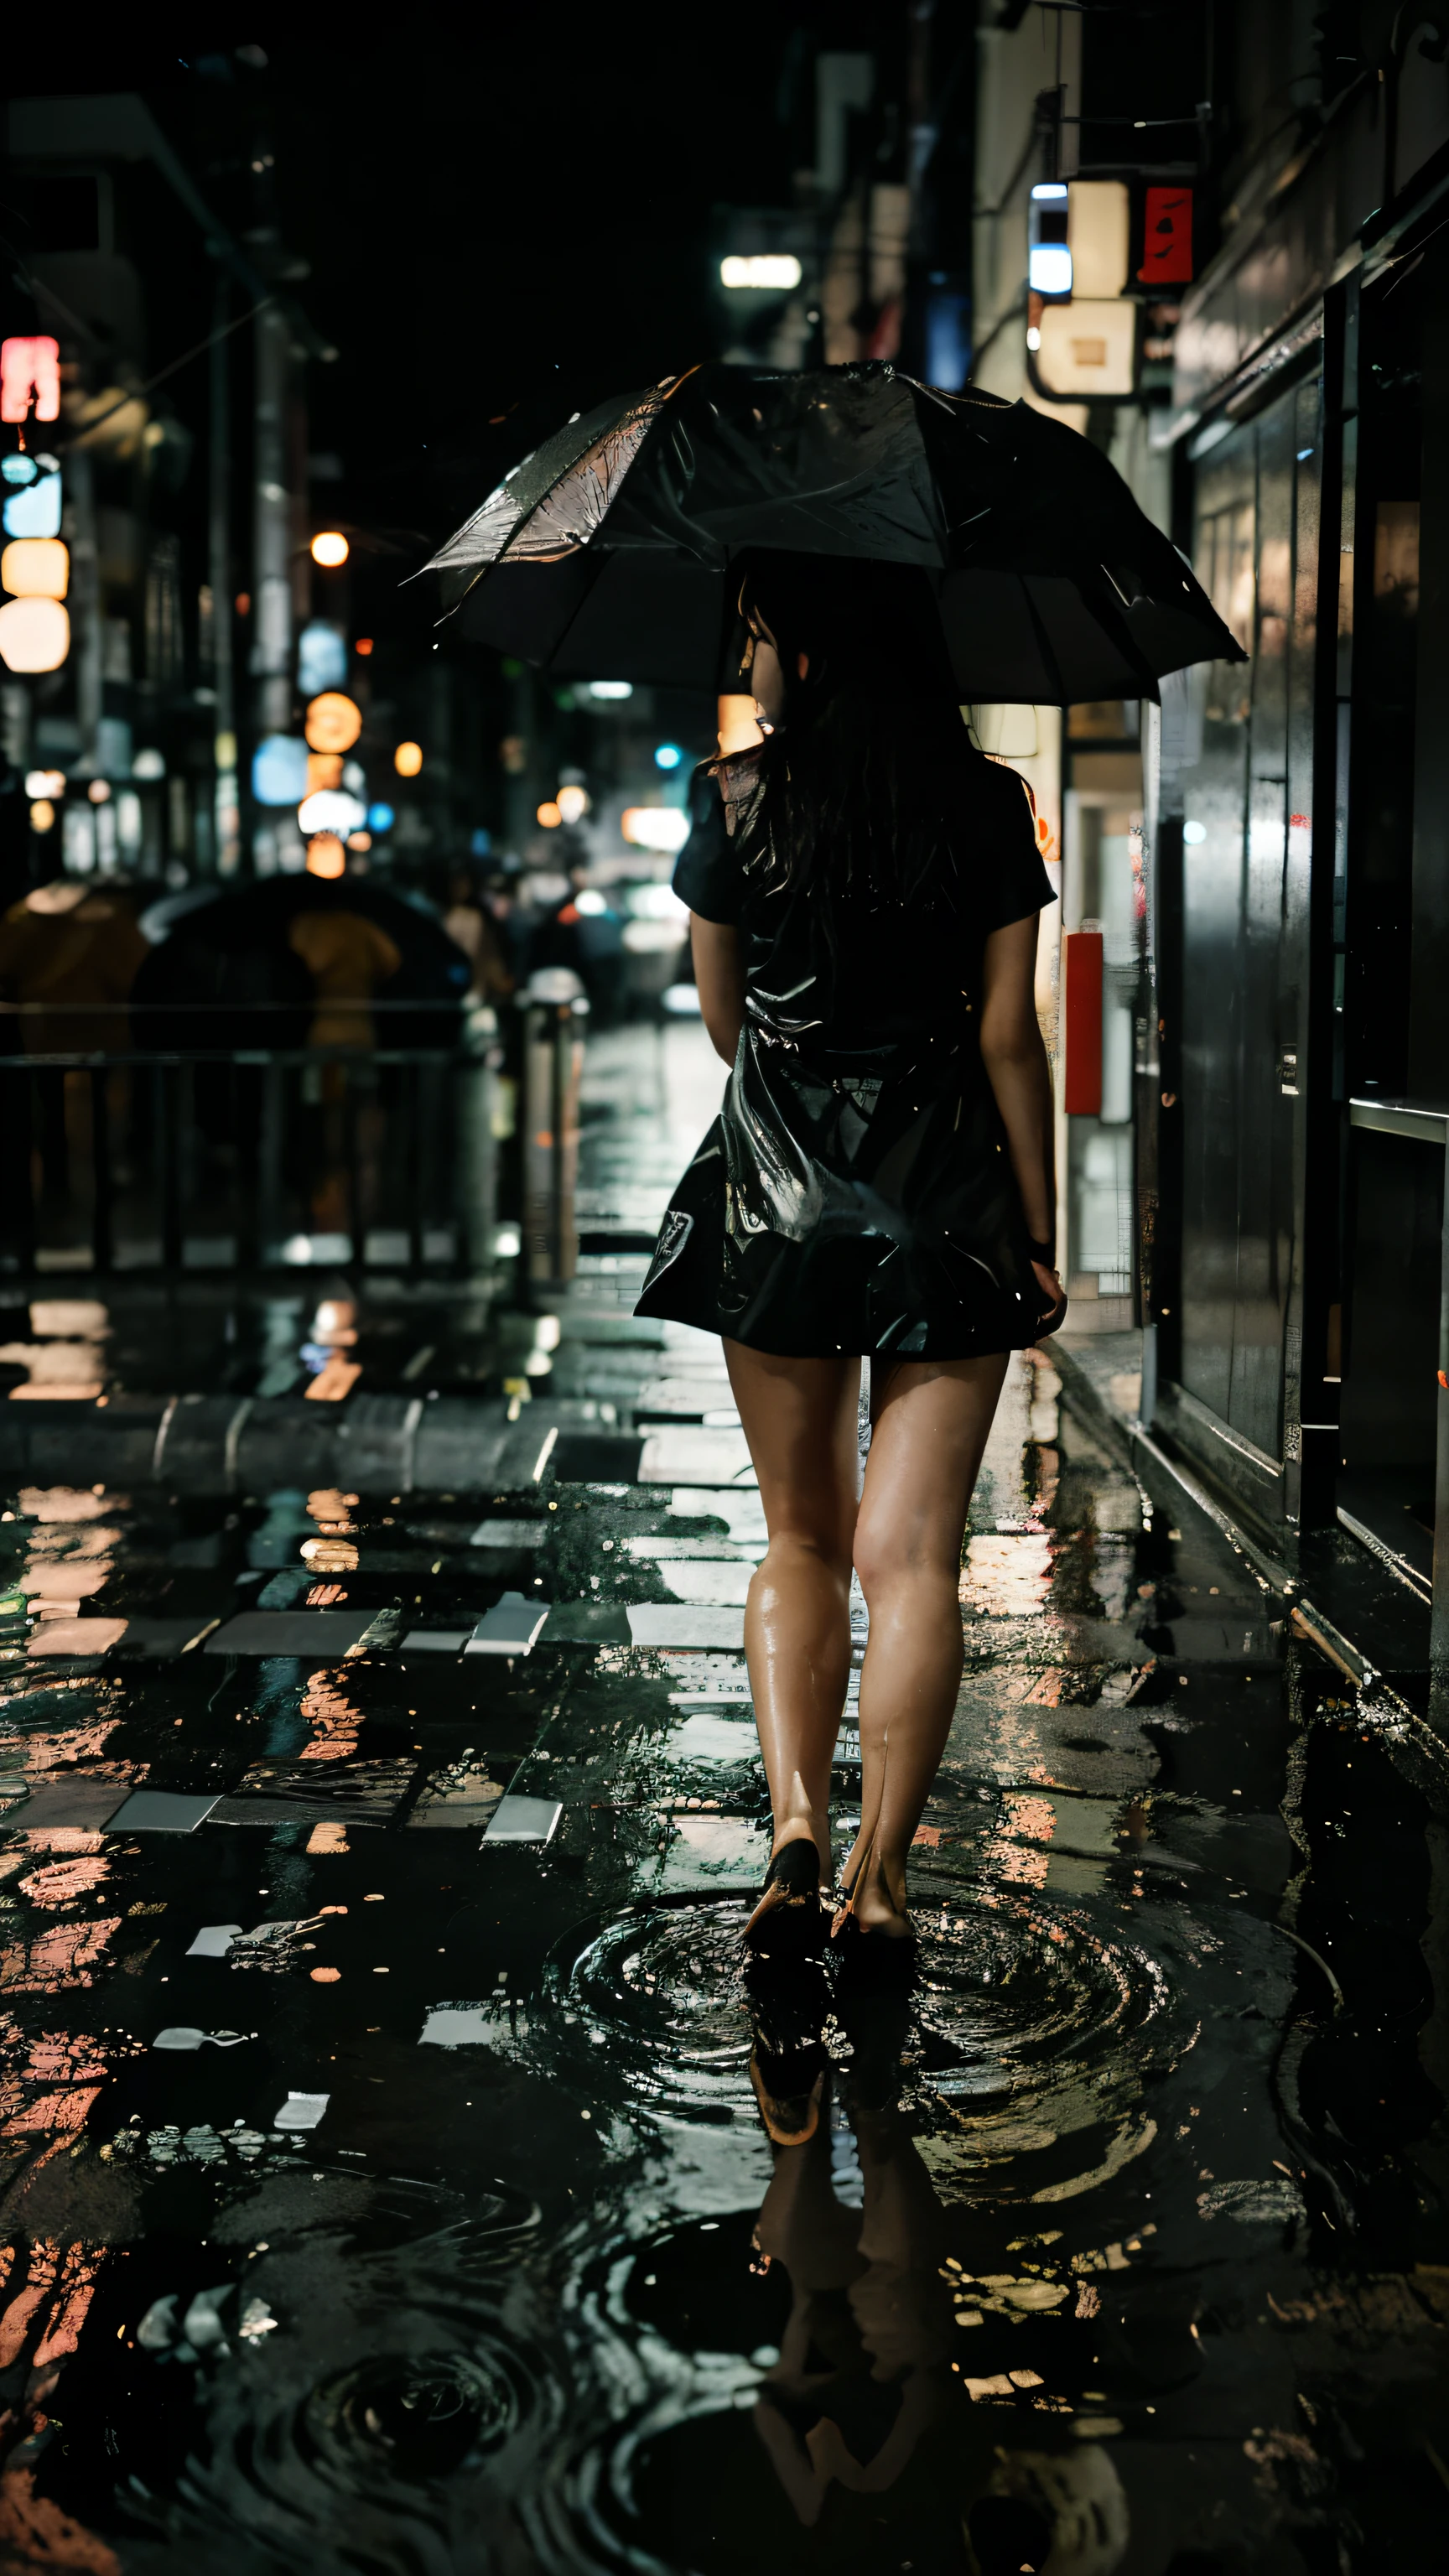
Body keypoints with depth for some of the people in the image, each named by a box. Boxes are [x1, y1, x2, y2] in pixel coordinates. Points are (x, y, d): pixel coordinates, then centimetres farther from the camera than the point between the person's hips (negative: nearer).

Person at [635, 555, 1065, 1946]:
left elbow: (723, 1024, 7)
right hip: (950, 1203, 0)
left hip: (776, 1191, 0)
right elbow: (1009, 1034, -3)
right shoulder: (987, 803, 0)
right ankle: (879, 1873, 0)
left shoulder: (739, 798, -2)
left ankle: (796, 1827, -2)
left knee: (800, 1538, 14)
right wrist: (1039, 1232, 1)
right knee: (912, 1552, 2)